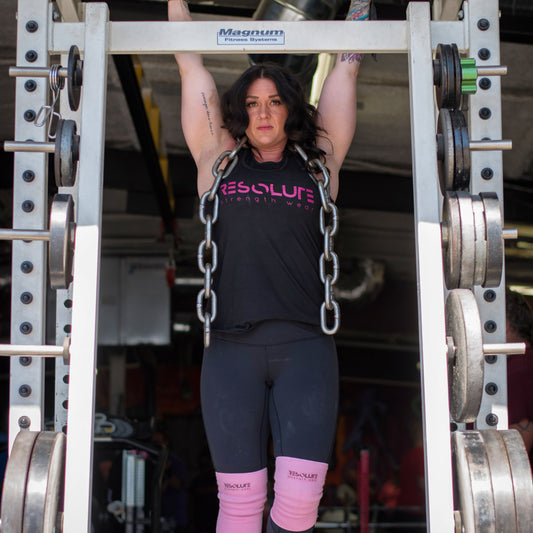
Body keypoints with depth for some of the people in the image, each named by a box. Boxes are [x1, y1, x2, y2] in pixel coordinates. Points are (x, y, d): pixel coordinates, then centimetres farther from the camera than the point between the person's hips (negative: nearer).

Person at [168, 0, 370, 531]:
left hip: (305, 347, 0)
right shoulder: (219, 161, 14)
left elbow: (346, 68, 21)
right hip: (231, 348, 0)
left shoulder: (319, 164, 14)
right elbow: (191, 66, 21)